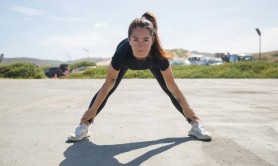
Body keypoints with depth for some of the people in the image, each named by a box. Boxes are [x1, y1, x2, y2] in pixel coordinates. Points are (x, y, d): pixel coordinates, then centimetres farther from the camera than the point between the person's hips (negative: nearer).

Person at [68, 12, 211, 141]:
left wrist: (187, 109, -19)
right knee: (109, 89, -10)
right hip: (126, 61, 0)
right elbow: (107, 86, -32)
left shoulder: (158, 56, -45)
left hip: (151, 61, 0)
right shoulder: (122, 53, -46)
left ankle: (195, 124, 7)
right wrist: (92, 110, -23)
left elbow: (173, 87, -29)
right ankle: (83, 126, 0)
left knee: (168, 90, -5)